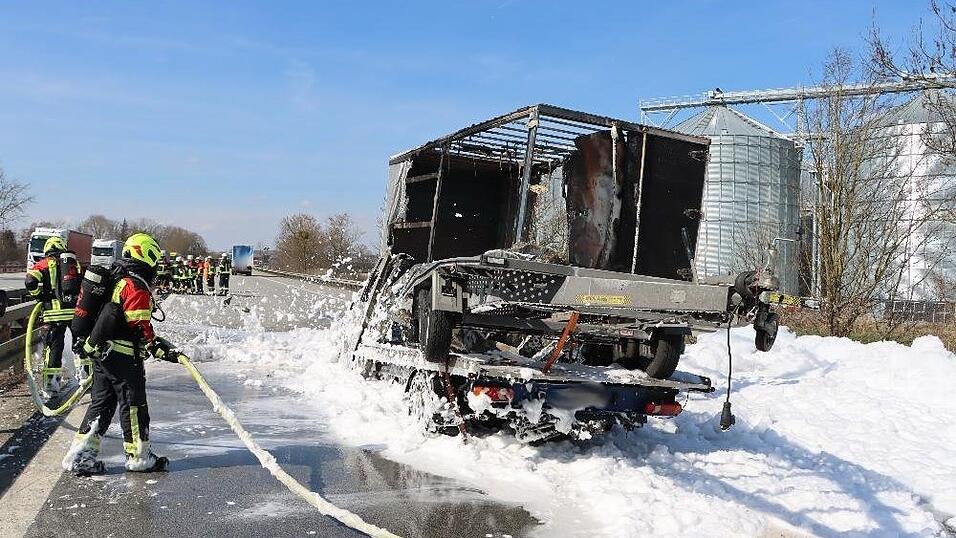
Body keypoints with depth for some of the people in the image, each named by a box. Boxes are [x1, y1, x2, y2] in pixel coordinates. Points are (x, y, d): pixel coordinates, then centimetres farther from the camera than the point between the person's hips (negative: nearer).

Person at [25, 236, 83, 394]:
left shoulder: (44, 264, 5)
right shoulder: (75, 262, 13)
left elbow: (30, 282, -10)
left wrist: (41, 297, 4)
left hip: (54, 311, -1)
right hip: (77, 310, 2)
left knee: (53, 345, 7)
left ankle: (51, 380, 7)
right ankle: (84, 373, 19)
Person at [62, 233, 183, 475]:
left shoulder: (115, 278, 14)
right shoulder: (137, 286, -16)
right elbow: (141, 327, -21)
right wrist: (162, 350, -19)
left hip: (101, 352, 9)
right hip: (123, 356, -9)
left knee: (102, 403, 14)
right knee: (134, 405, 1)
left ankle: (80, 455, 14)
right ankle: (139, 457, 10)